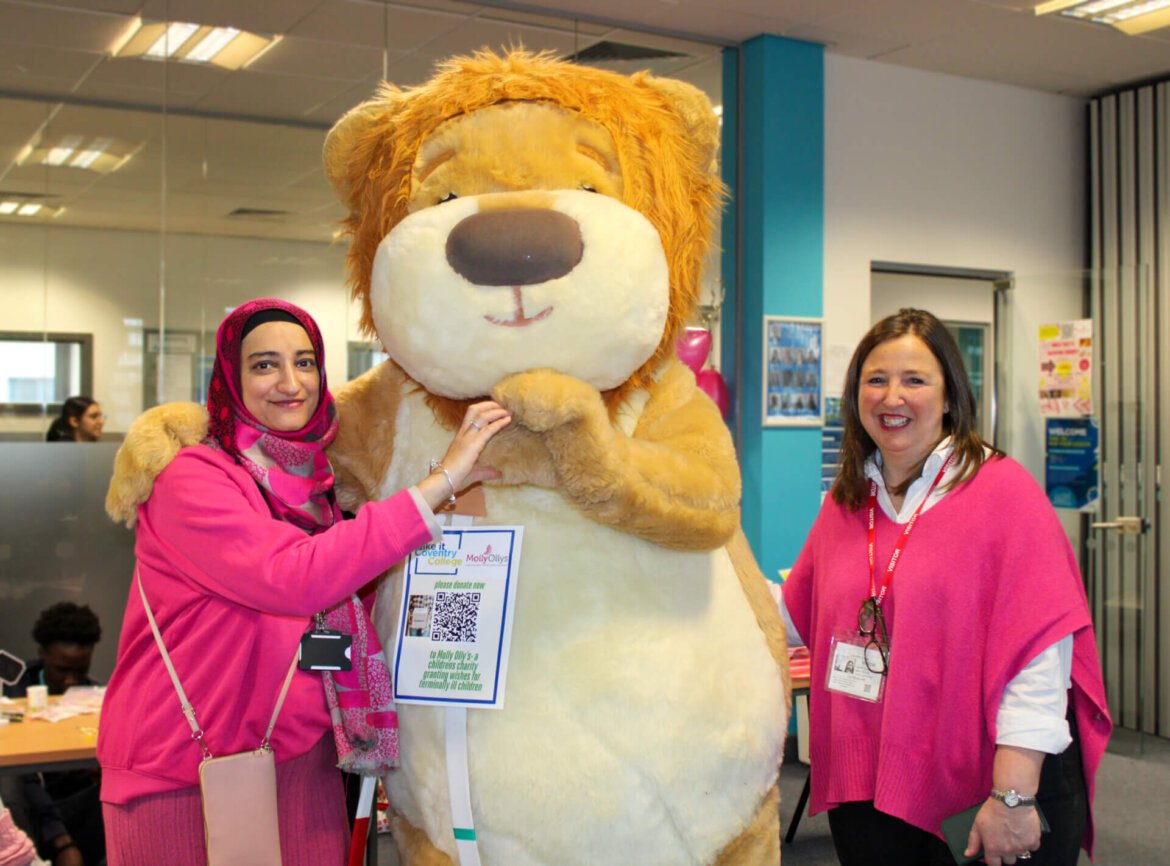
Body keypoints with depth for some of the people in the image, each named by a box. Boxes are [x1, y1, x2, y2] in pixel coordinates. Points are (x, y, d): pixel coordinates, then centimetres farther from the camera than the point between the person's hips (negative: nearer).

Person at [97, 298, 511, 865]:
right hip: (184, 774, -6)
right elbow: (292, 578, -30)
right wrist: (438, 484, -29)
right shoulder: (191, 478, -16)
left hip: (300, 757, 6)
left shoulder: (313, 479, 6)